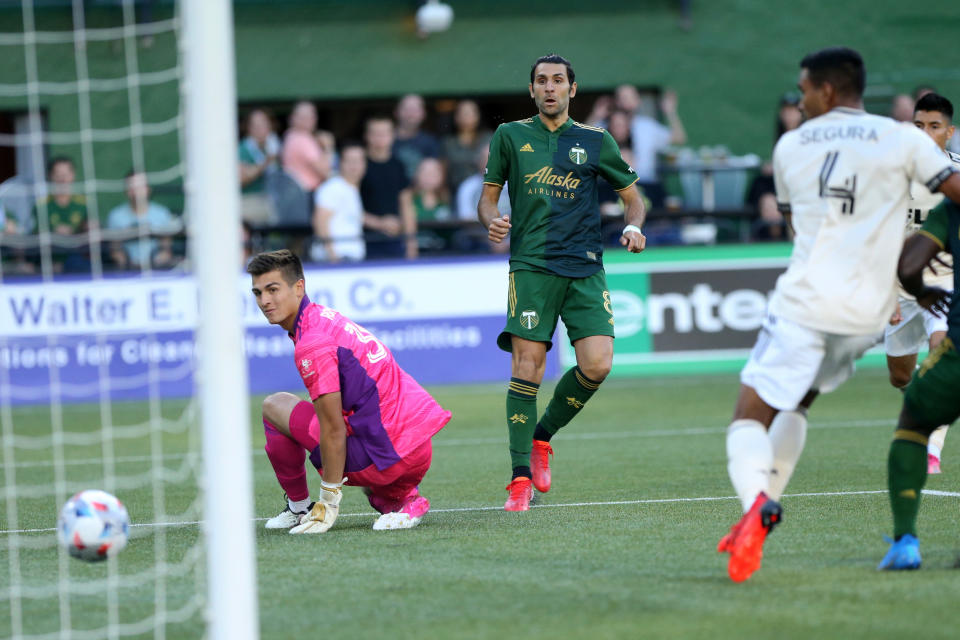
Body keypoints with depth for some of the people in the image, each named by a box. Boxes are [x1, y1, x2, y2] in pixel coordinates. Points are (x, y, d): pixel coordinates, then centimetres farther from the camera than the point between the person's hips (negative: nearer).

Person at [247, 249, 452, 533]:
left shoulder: (312, 343, -15)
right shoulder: (327, 317, 15)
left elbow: (333, 430, -17)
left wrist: (328, 502, -12)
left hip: (388, 454, -9)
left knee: (275, 406, 1)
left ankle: (298, 506, 13)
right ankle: (405, 501, 14)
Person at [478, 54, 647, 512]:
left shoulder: (595, 142, 11)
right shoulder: (510, 136, 10)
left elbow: (631, 196, 19)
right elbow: (488, 195, 16)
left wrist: (633, 227, -2)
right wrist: (491, 221, -6)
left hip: (585, 268, 1)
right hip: (531, 264, -1)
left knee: (597, 363, -14)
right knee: (527, 368, -11)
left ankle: (543, 435, 12)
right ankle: (521, 477, -4)